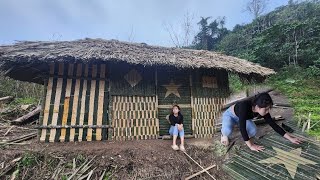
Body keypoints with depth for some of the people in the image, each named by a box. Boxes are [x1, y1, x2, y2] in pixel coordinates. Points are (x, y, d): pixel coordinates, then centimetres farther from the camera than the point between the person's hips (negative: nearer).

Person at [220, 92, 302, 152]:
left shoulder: (263, 111, -25)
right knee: (228, 131, -37)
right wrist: (251, 145, -36)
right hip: (230, 115, -6)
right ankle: (224, 133, 0)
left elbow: (274, 125, -14)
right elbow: (242, 128, -42)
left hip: (243, 117, 6)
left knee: (253, 131, -22)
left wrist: (290, 138, -12)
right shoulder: (244, 106, -44)